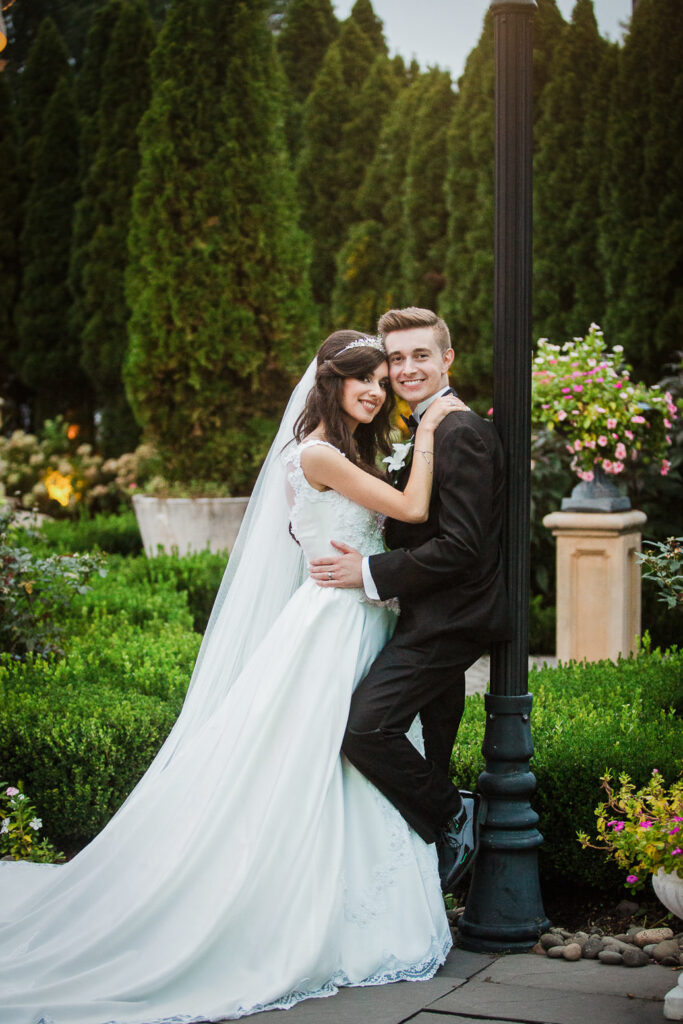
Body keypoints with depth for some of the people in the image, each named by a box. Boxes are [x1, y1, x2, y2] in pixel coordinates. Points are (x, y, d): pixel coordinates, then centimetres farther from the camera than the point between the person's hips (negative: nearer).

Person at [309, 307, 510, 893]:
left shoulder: (462, 433, -14)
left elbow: (460, 548, -21)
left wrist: (371, 573, -17)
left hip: (448, 618, -10)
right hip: (441, 620, 10)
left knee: (365, 725, -21)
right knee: (427, 770, 14)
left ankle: (453, 819, -5)